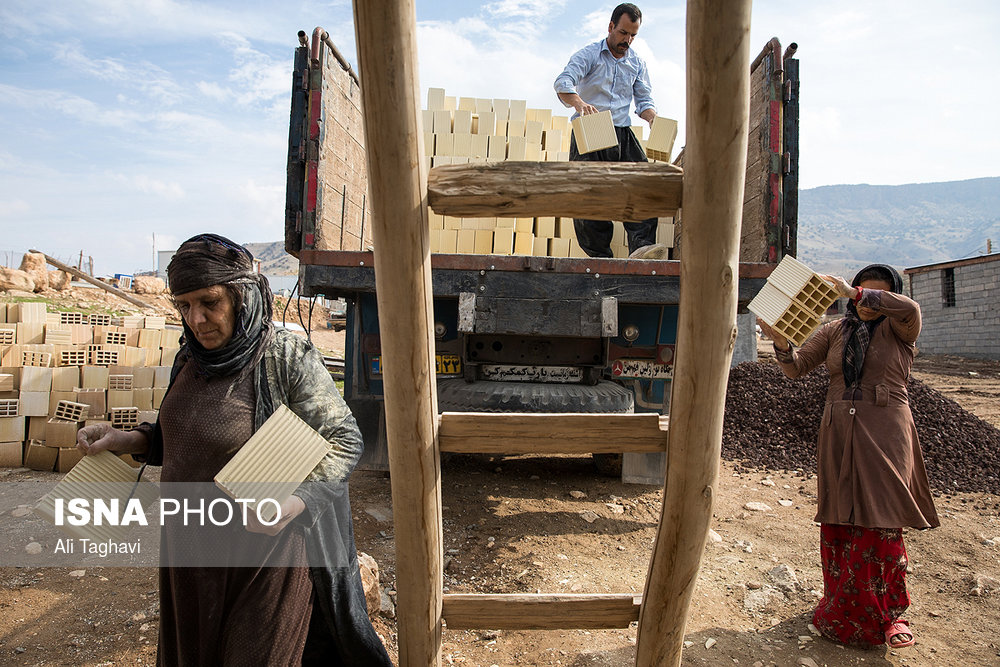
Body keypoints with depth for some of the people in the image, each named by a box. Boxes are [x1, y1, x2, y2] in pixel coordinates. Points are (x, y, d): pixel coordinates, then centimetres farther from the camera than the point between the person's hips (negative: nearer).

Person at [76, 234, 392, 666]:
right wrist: (127, 440, 0)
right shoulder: (192, 357, 1)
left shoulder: (287, 359, -20)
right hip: (190, 549, 7)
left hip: (262, 552, -6)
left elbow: (345, 441, -18)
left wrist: (293, 503, -30)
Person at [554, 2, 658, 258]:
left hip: (622, 134, 3)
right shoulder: (588, 54, 2)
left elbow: (644, 100, 15)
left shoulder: (638, 64, 17)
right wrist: (578, 103, -37)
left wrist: (653, 119, -10)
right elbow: (563, 83, -15)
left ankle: (642, 245, -28)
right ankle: (600, 256, -5)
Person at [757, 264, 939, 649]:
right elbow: (796, 368, 2)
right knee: (839, 523, 8)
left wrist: (855, 294, -22)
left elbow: (909, 308, -24)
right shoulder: (835, 331, 9)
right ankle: (844, 608, 23)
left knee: (881, 523, -2)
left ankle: (889, 613, 14)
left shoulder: (898, 329, 1)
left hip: (884, 434, -3)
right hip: (838, 434, 3)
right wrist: (781, 343, -17)